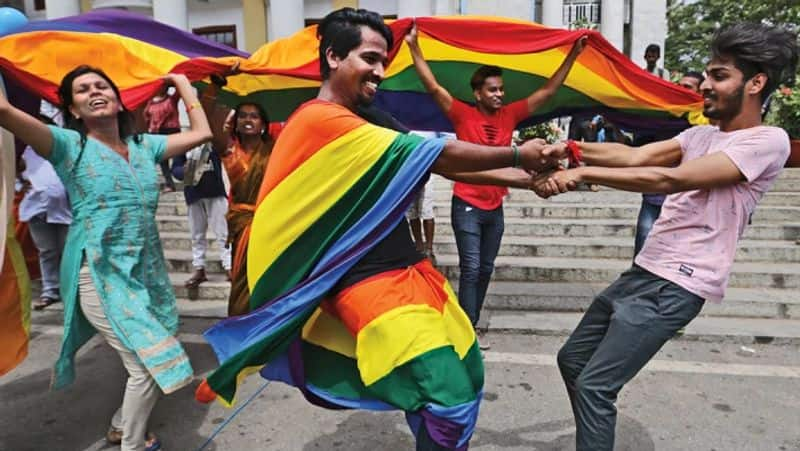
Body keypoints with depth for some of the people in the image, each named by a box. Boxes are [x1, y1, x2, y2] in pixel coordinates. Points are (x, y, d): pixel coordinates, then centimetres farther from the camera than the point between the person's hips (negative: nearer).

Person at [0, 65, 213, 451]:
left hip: (146, 271, 6)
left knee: (152, 360, 13)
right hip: (101, 274, -5)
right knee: (149, 363, -6)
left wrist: (183, 84, 17)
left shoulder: (144, 145, 10)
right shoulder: (69, 144, -4)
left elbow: (201, 133, 9)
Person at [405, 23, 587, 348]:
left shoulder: (509, 115, 5)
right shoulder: (463, 114, -7)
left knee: (486, 270, 12)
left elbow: (548, 92, 8)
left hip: (495, 208, 6)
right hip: (467, 206, -5)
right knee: (471, 269, -6)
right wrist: (414, 46, -17)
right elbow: (432, 87, -13)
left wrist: (573, 55, 6)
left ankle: (469, 324, 26)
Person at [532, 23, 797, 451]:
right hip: (642, 273, 9)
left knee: (594, 384, -11)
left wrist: (584, 172, -24)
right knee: (571, 359, 17)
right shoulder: (700, 134, 16)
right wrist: (574, 148, -12)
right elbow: (636, 155, 3)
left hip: (675, 287, -9)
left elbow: (671, 179, -22)